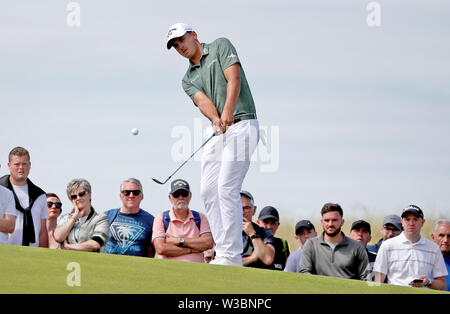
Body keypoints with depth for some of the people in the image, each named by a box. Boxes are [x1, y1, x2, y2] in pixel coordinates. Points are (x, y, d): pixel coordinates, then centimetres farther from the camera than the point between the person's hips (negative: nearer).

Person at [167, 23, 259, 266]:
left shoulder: (221, 46, 5)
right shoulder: (188, 79, 19)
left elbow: (234, 78, -9)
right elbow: (202, 101, 0)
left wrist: (227, 113, -24)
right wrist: (215, 119, -23)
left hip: (241, 123, -8)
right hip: (218, 133, 8)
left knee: (227, 188, -15)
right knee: (208, 190, 1)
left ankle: (232, 256, -16)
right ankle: (223, 253, 4)